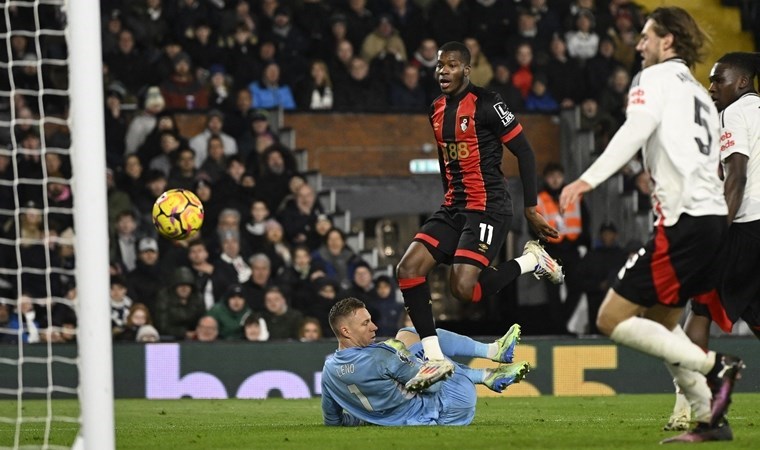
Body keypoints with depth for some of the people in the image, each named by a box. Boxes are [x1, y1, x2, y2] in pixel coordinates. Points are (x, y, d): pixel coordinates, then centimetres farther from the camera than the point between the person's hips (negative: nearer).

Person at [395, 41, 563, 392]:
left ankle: (531, 261, 5)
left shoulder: (487, 104, -11)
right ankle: (434, 358, -8)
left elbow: (524, 152, -9)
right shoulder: (437, 110, 13)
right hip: (453, 207, 8)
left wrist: (530, 208, -9)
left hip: (488, 207, -8)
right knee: (408, 269, -10)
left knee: (464, 289, -20)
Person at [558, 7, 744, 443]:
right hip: (713, 217, 9)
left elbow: (636, 130, -19)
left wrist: (588, 180, -29)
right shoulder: (700, 93, 25)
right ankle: (711, 420, 12)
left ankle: (714, 365, -13)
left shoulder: (657, 78, -1)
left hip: (683, 221, -9)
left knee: (613, 319, -7)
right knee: (660, 323, 20)